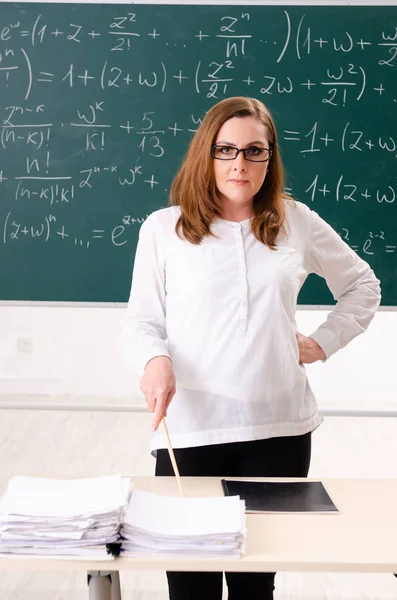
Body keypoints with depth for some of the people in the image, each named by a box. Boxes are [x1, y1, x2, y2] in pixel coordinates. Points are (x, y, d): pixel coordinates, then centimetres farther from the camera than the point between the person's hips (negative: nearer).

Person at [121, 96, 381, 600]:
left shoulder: (297, 223, 7)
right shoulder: (163, 228, 2)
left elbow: (363, 286, 20)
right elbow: (140, 322, 2)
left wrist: (324, 342, 8)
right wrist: (155, 360, -19)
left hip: (280, 428, 2)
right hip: (189, 428, -1)